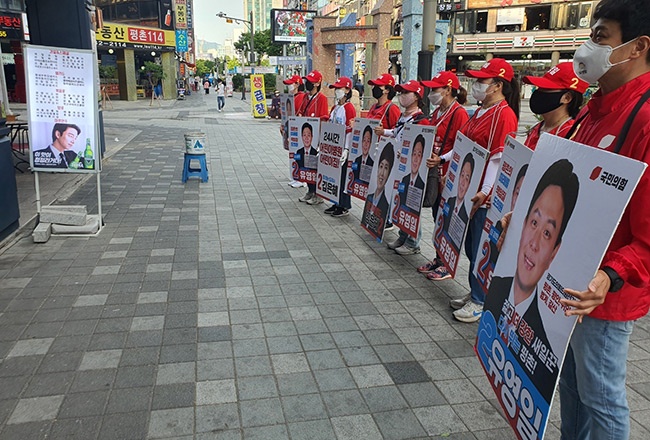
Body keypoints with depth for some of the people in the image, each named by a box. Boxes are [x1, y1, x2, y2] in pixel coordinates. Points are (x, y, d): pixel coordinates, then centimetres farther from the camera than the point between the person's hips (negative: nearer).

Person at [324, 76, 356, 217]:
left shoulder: (349, 108, -11)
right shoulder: (334, 108, 14)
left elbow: (351, 130, -16)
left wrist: (346, 149, -22)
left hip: (342, 148, -8)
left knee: (343, 176, -1)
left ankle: (345, 207, 8)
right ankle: (337, 203, 23)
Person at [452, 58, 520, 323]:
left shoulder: (504, 114, -13)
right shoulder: (480, 112, 16)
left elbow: (499, 158, -19)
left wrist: (485, 192, -23)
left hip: (485, 196, -9)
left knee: (481, 250, 0)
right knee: (470, 245, 17)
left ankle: (480, 301, 14)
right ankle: (474, 293, 31)